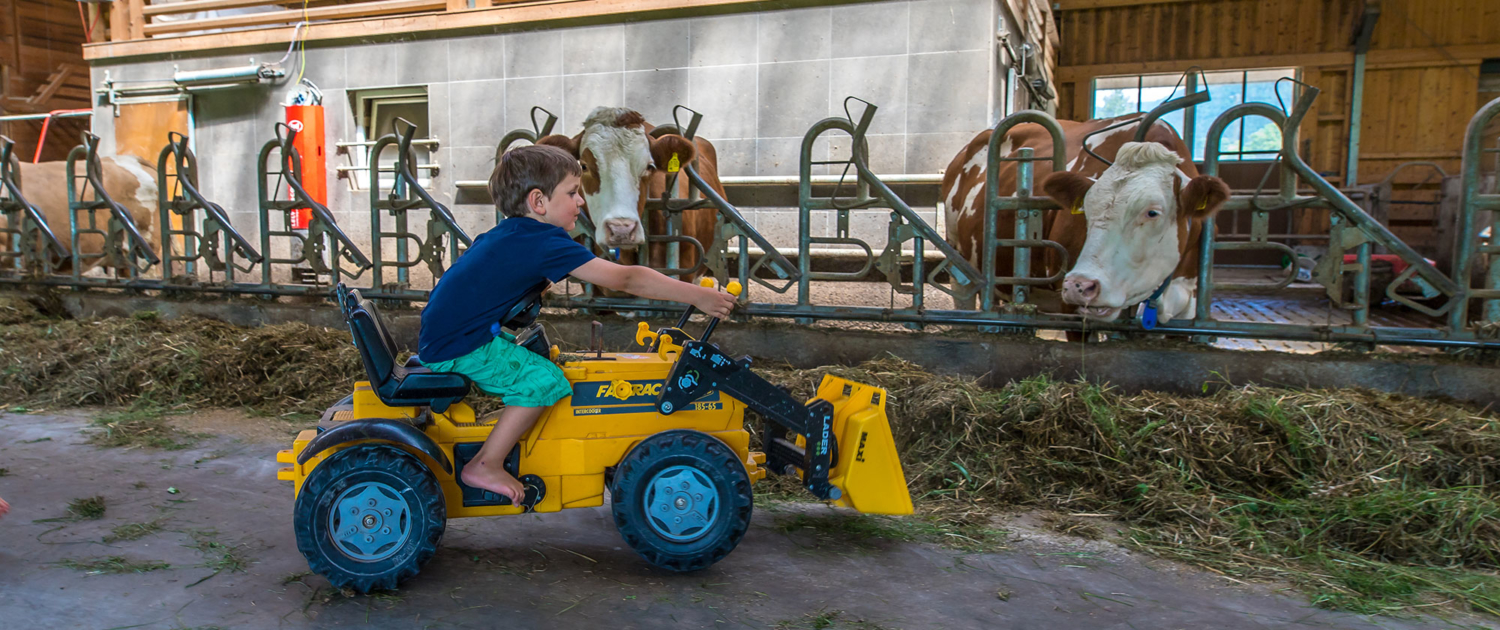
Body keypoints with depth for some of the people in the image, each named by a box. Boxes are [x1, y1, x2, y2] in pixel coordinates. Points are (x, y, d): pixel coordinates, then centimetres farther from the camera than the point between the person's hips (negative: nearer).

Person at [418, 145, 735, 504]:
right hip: (459, 348, -10)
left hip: (439, 336, 10)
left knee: (530, 353, 26)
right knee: (545, 380, -16)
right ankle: (485, 467, -8)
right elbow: (625, 279, -20)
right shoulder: (546, 242, -18)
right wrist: (698, 296, -18)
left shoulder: (510, 234, 10)